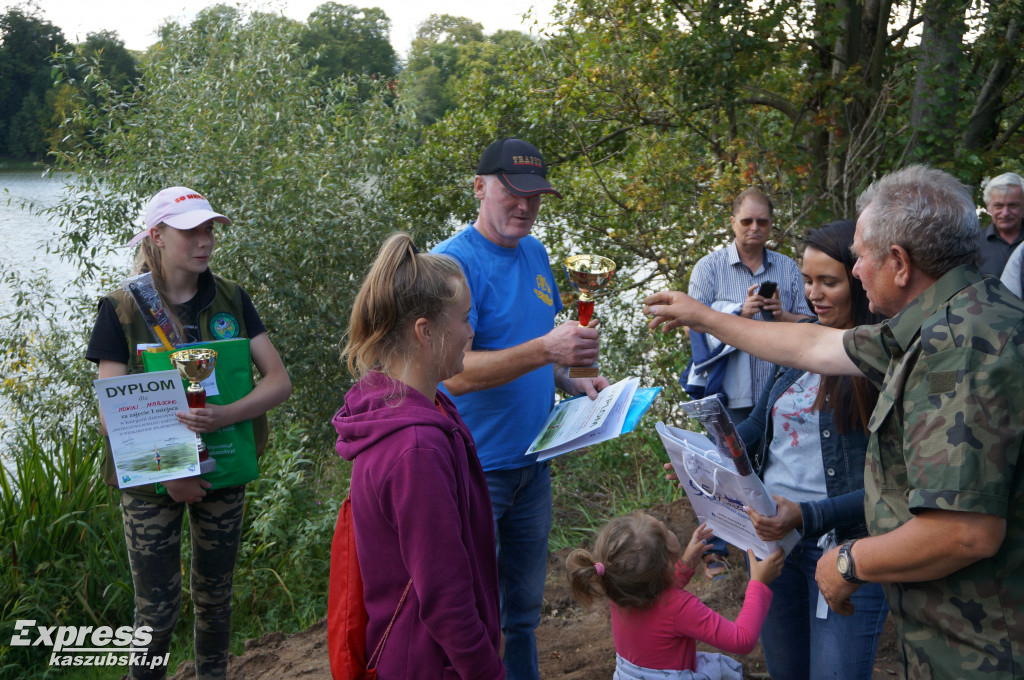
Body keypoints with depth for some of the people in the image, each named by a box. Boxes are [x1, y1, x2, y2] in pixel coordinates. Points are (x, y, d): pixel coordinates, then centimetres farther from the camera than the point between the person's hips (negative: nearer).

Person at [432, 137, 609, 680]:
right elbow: (456, 373, -25)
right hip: (474, 471, -7)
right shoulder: (455, 262, -16)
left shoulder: (534, 252, 8)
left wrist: (570, 382, 3)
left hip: (531, 463, 7)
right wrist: (546, 350, -36)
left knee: (523, 608, 20)